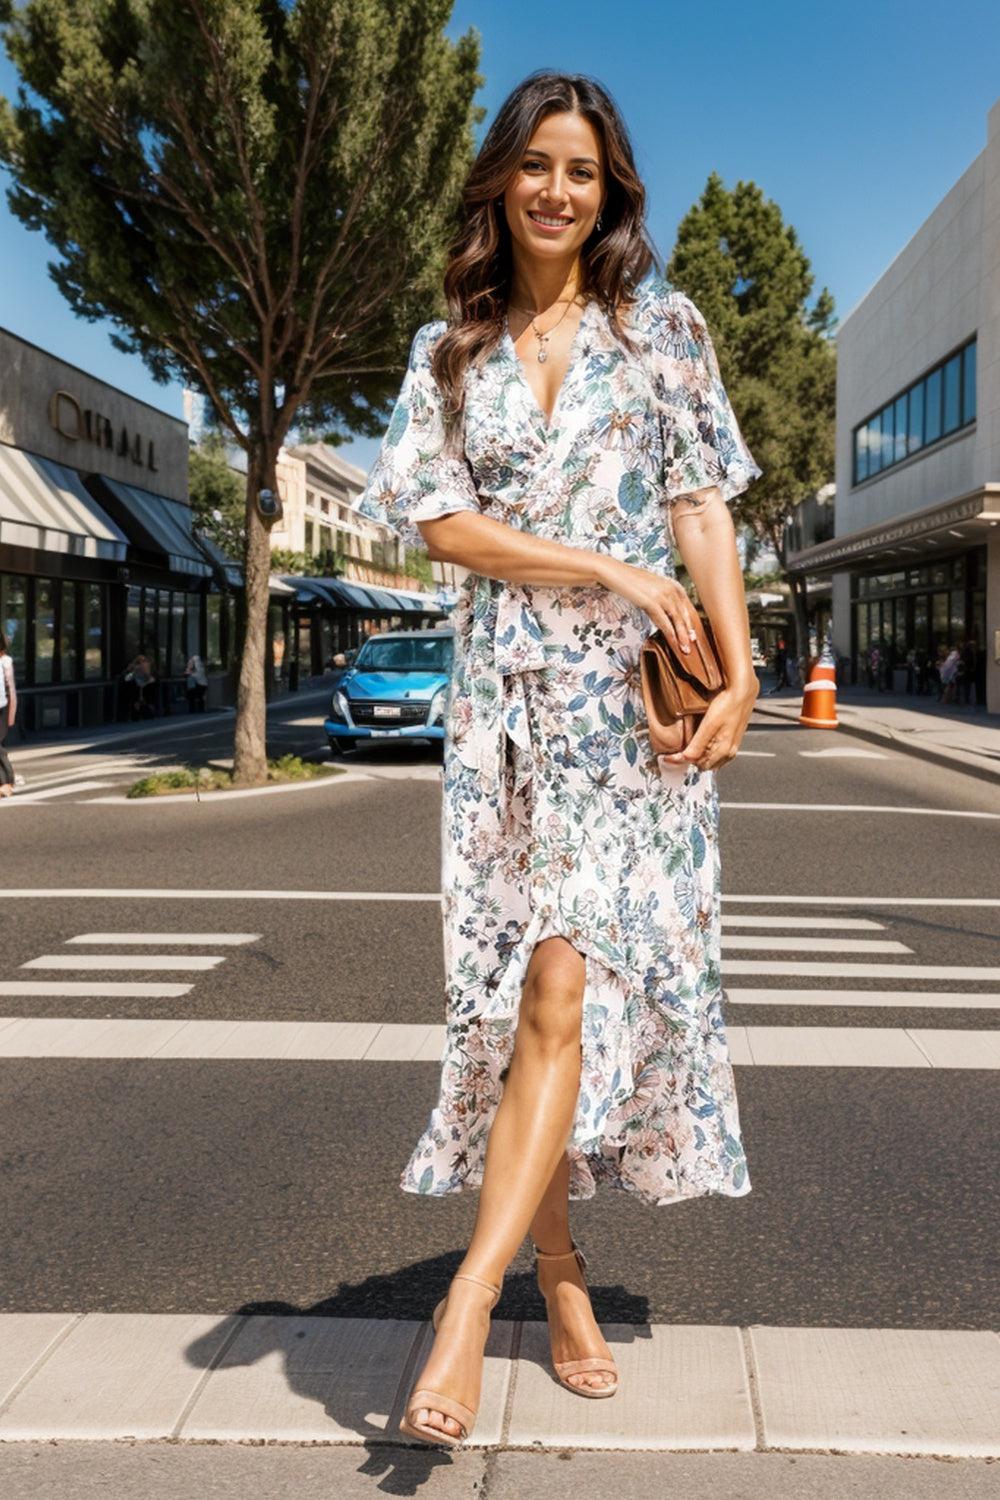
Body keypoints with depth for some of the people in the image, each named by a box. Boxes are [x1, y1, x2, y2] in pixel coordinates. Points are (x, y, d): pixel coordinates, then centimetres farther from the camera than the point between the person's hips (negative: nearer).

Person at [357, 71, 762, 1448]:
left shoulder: (662, 327, 10)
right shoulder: (449, 350, 13)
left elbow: (701, 506, 4)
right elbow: (438, 520, 1)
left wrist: (740, 668, -8)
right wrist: (606, 569, -10)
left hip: (636, 690, -2)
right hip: (505, 696, 2)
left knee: (569, 981, -13)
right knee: (519, 987, 1)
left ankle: (469, 1303, -10)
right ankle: (558, 1272, 15)